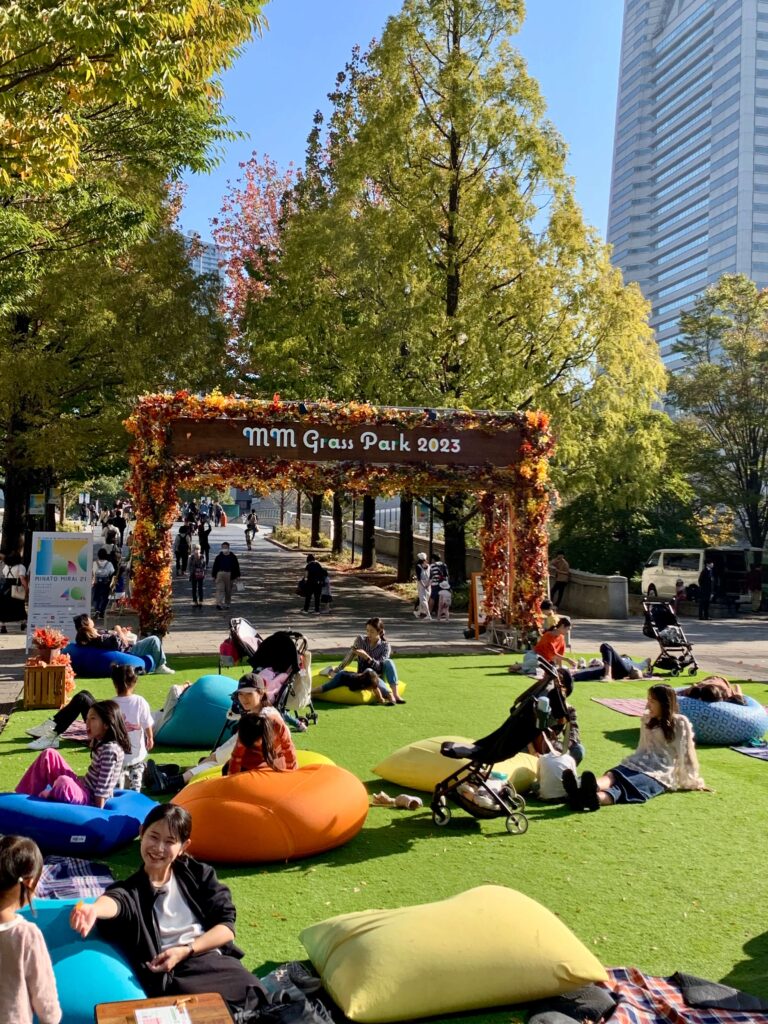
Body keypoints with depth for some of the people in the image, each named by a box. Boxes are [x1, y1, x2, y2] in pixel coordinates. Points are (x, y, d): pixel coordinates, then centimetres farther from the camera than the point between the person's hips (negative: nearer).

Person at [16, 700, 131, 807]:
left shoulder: (110, 750, -22)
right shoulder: (99, 742, 10)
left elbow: (103, 787, -22)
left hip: (91, 798, -10)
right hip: (82, 786, 10)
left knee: (64, 782, -42)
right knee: (50, 754, 7)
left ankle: (43, 797, -8)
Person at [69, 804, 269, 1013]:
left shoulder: (197, 874, 12)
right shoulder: (131, 890, 6)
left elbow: (226, 926, 8)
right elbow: (115, 900, -20)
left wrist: (185, 950, -8)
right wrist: (94, 909, -45)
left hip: (213, 960, 2)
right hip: (172, 975, -2)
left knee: (253, 998, -26)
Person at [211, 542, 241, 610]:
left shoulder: (233, 557, 5)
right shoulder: (218, 557, 7)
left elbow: (236, 566, 7)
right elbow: (215, 566, 10)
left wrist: (237, 576, 4)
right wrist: (214, 575, 6)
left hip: (229, 574, 0)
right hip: (220, 573, 0)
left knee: (228, 590, 8)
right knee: (220, 589, -9)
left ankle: (227, 603, 22)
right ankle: (219, 604, -15)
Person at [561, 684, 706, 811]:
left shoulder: (680, 723, 4)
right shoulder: (647, 720, 22)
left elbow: (686, 754, 6)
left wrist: (693, 782, 12)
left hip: (658, 775, -5)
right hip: (636, 765, 5)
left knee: (625, 786, -38)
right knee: (611, 775, -31)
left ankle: (596, 798, -71)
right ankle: (583, 792, -64)